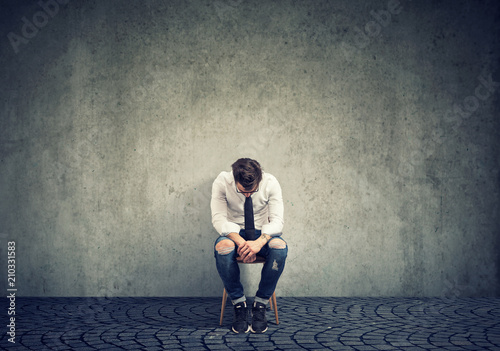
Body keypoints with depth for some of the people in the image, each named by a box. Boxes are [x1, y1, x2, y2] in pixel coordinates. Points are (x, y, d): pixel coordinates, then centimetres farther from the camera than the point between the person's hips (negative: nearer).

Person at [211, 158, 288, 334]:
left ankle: (260, 303, -17)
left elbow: (276, 221, -16)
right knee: (223, 248, -37)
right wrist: (241, 242, -34)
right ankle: (239, 303, -17)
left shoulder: (270, 183, -14)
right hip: (234, 232, 0)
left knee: (280, 247, -34)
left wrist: (259, 242, -35)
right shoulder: (221, 182, -16)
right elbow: (219, 219, -18)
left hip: (262, 233, 1)